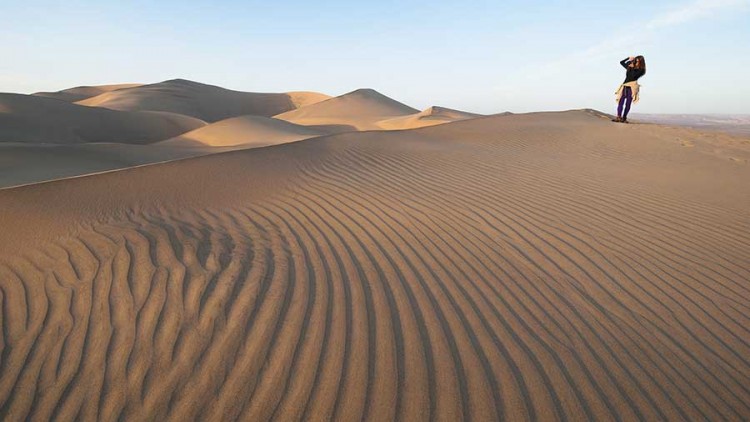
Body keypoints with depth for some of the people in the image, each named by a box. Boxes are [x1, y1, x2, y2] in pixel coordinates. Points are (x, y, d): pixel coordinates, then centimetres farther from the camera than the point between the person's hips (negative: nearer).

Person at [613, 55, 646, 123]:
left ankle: (624, 118, -6)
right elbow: (621, 62, 25)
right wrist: (629, 58, 13)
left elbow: (633, 76, -15)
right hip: (624, 86, 4)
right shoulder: (629, 67, 16)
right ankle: (618, 117, -17)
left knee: (628, 103, -6)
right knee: (621, 102, -9)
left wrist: (632, 67, -7)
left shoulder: (641, 70, 2)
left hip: (632, 87, -4)